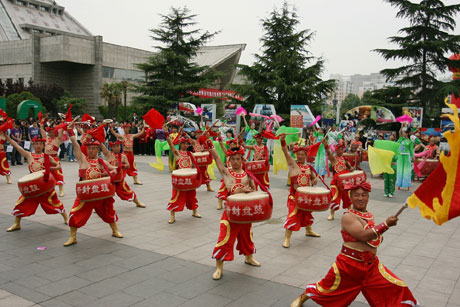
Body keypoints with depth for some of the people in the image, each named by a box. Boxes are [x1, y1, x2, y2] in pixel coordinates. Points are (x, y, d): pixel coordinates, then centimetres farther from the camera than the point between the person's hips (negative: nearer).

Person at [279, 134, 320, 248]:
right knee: (293, 215, -11)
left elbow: (313, 176, 21)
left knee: (307, 213, 23)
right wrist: (283, 141, -36)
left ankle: (308, 230, 47)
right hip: (295, 195, -5)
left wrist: (314, 179, -4)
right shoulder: (292, 164, -8)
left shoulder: (308, 166, 6)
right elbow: (286, 153, -22)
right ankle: (287, 238, -5)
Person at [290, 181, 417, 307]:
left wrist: (379, 237, 1)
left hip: (371, 265, 6)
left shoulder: (370, 215, 6)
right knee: (328, 288, 11)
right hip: (349, 264, -6)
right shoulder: (348, 216, -16)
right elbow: (363, 236, -29)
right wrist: (386, 224, -27)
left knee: (397, 288, -4)